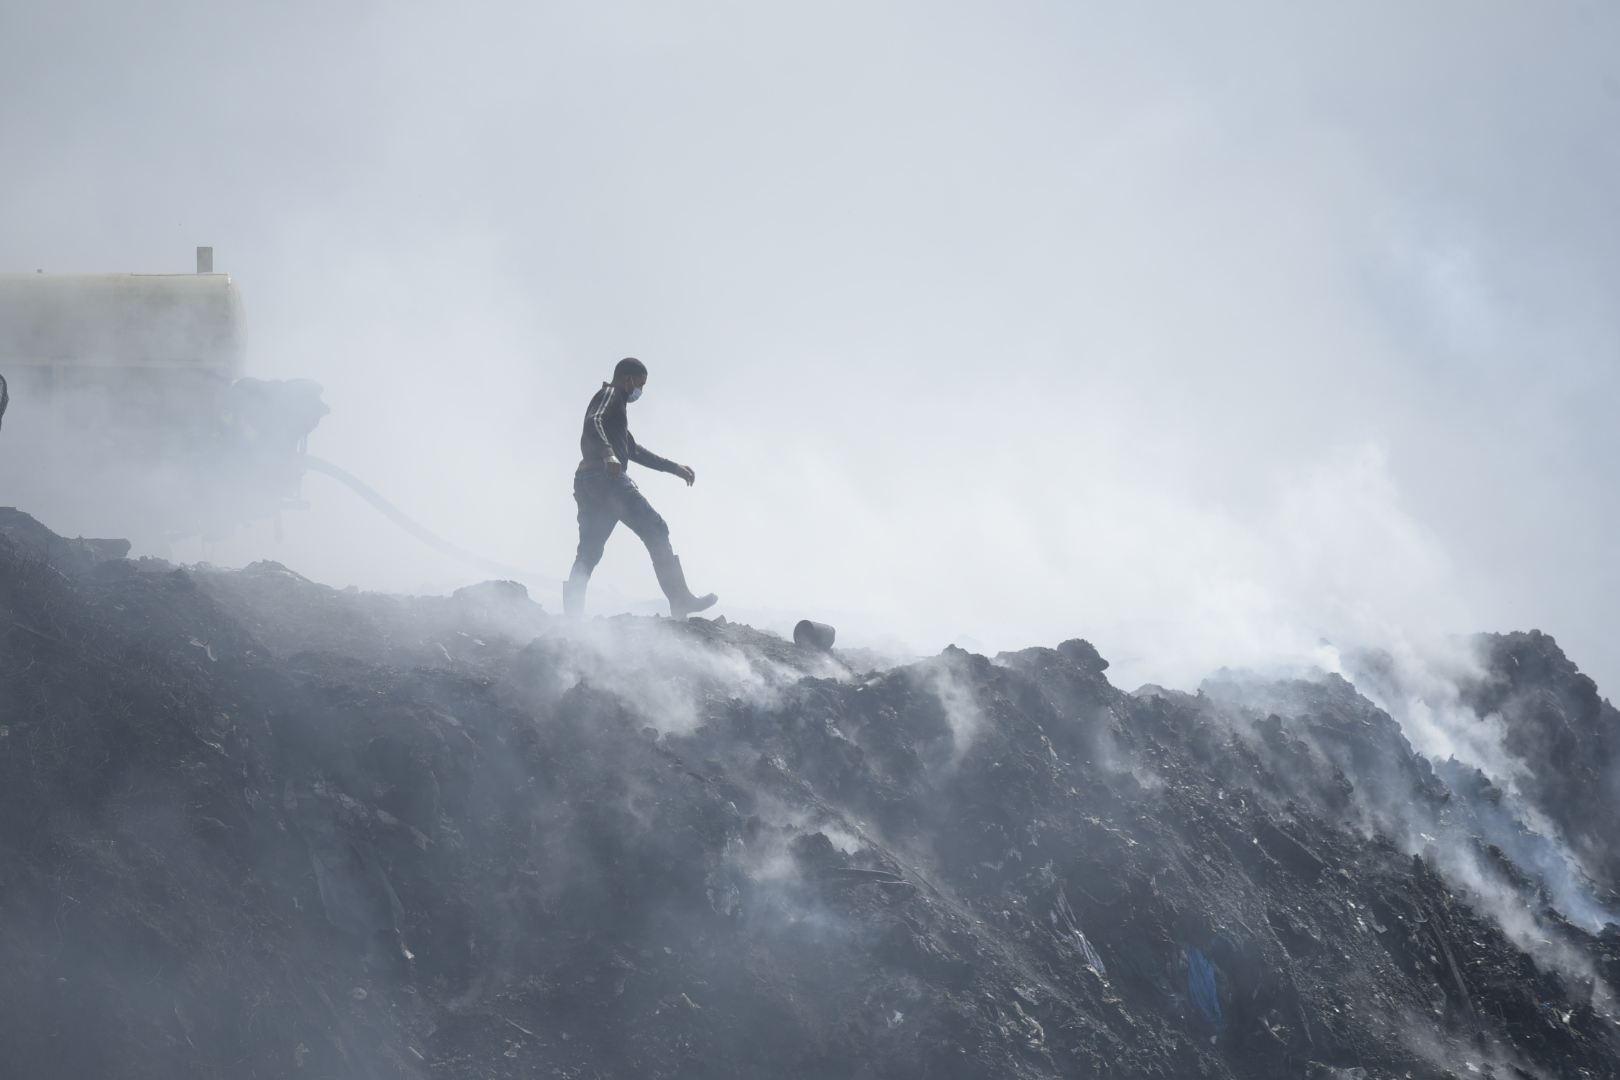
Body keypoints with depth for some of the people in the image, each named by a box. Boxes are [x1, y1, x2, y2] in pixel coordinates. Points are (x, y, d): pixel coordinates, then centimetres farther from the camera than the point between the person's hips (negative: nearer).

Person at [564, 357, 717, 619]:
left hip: (585, 481, 10)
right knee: (656, 531, -8)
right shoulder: (610, 394, 3)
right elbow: (593, 422, -19)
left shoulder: (612, 401, 33)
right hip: (606, 477, -10)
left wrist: (674, 467, 34)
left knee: (588, 555, 2)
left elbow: (634, 451, 37)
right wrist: (608, 455, -35)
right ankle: (681, 602, -12)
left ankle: (570, 618, -11)